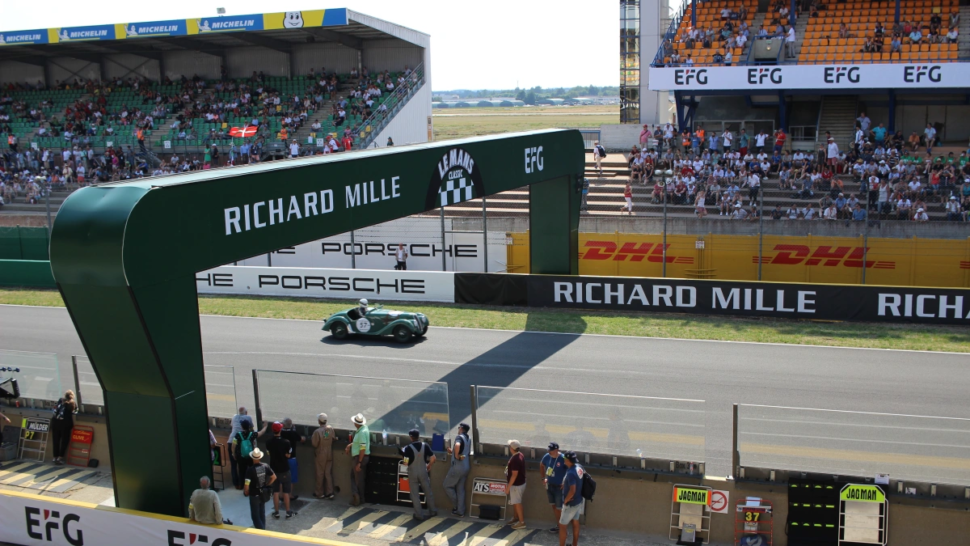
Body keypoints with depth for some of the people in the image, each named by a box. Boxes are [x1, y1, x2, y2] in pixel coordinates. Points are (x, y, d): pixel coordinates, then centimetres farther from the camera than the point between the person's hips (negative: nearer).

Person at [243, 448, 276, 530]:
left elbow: (246, 485, -25)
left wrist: (246, 492, -5)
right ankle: (262, 529, 33)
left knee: (255, 515, 7)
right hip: (263, 494, 5)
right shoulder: (265, 466, -9)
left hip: (254, 495, -5)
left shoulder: (250, 470, -25)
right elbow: (274, 477, 2)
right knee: (262, 513, 22)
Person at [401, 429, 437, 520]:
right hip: (423, 472, 3)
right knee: (428, 492, 18)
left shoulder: (408, 448, -16)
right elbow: (433, 458, -6)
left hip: (412, 473, -3)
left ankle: (419, 515, 11)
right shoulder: (425, 446, -7)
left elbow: (405, 462, -17)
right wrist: (429, 467, 11)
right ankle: (432, 511, 28)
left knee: (415, 494, 7)